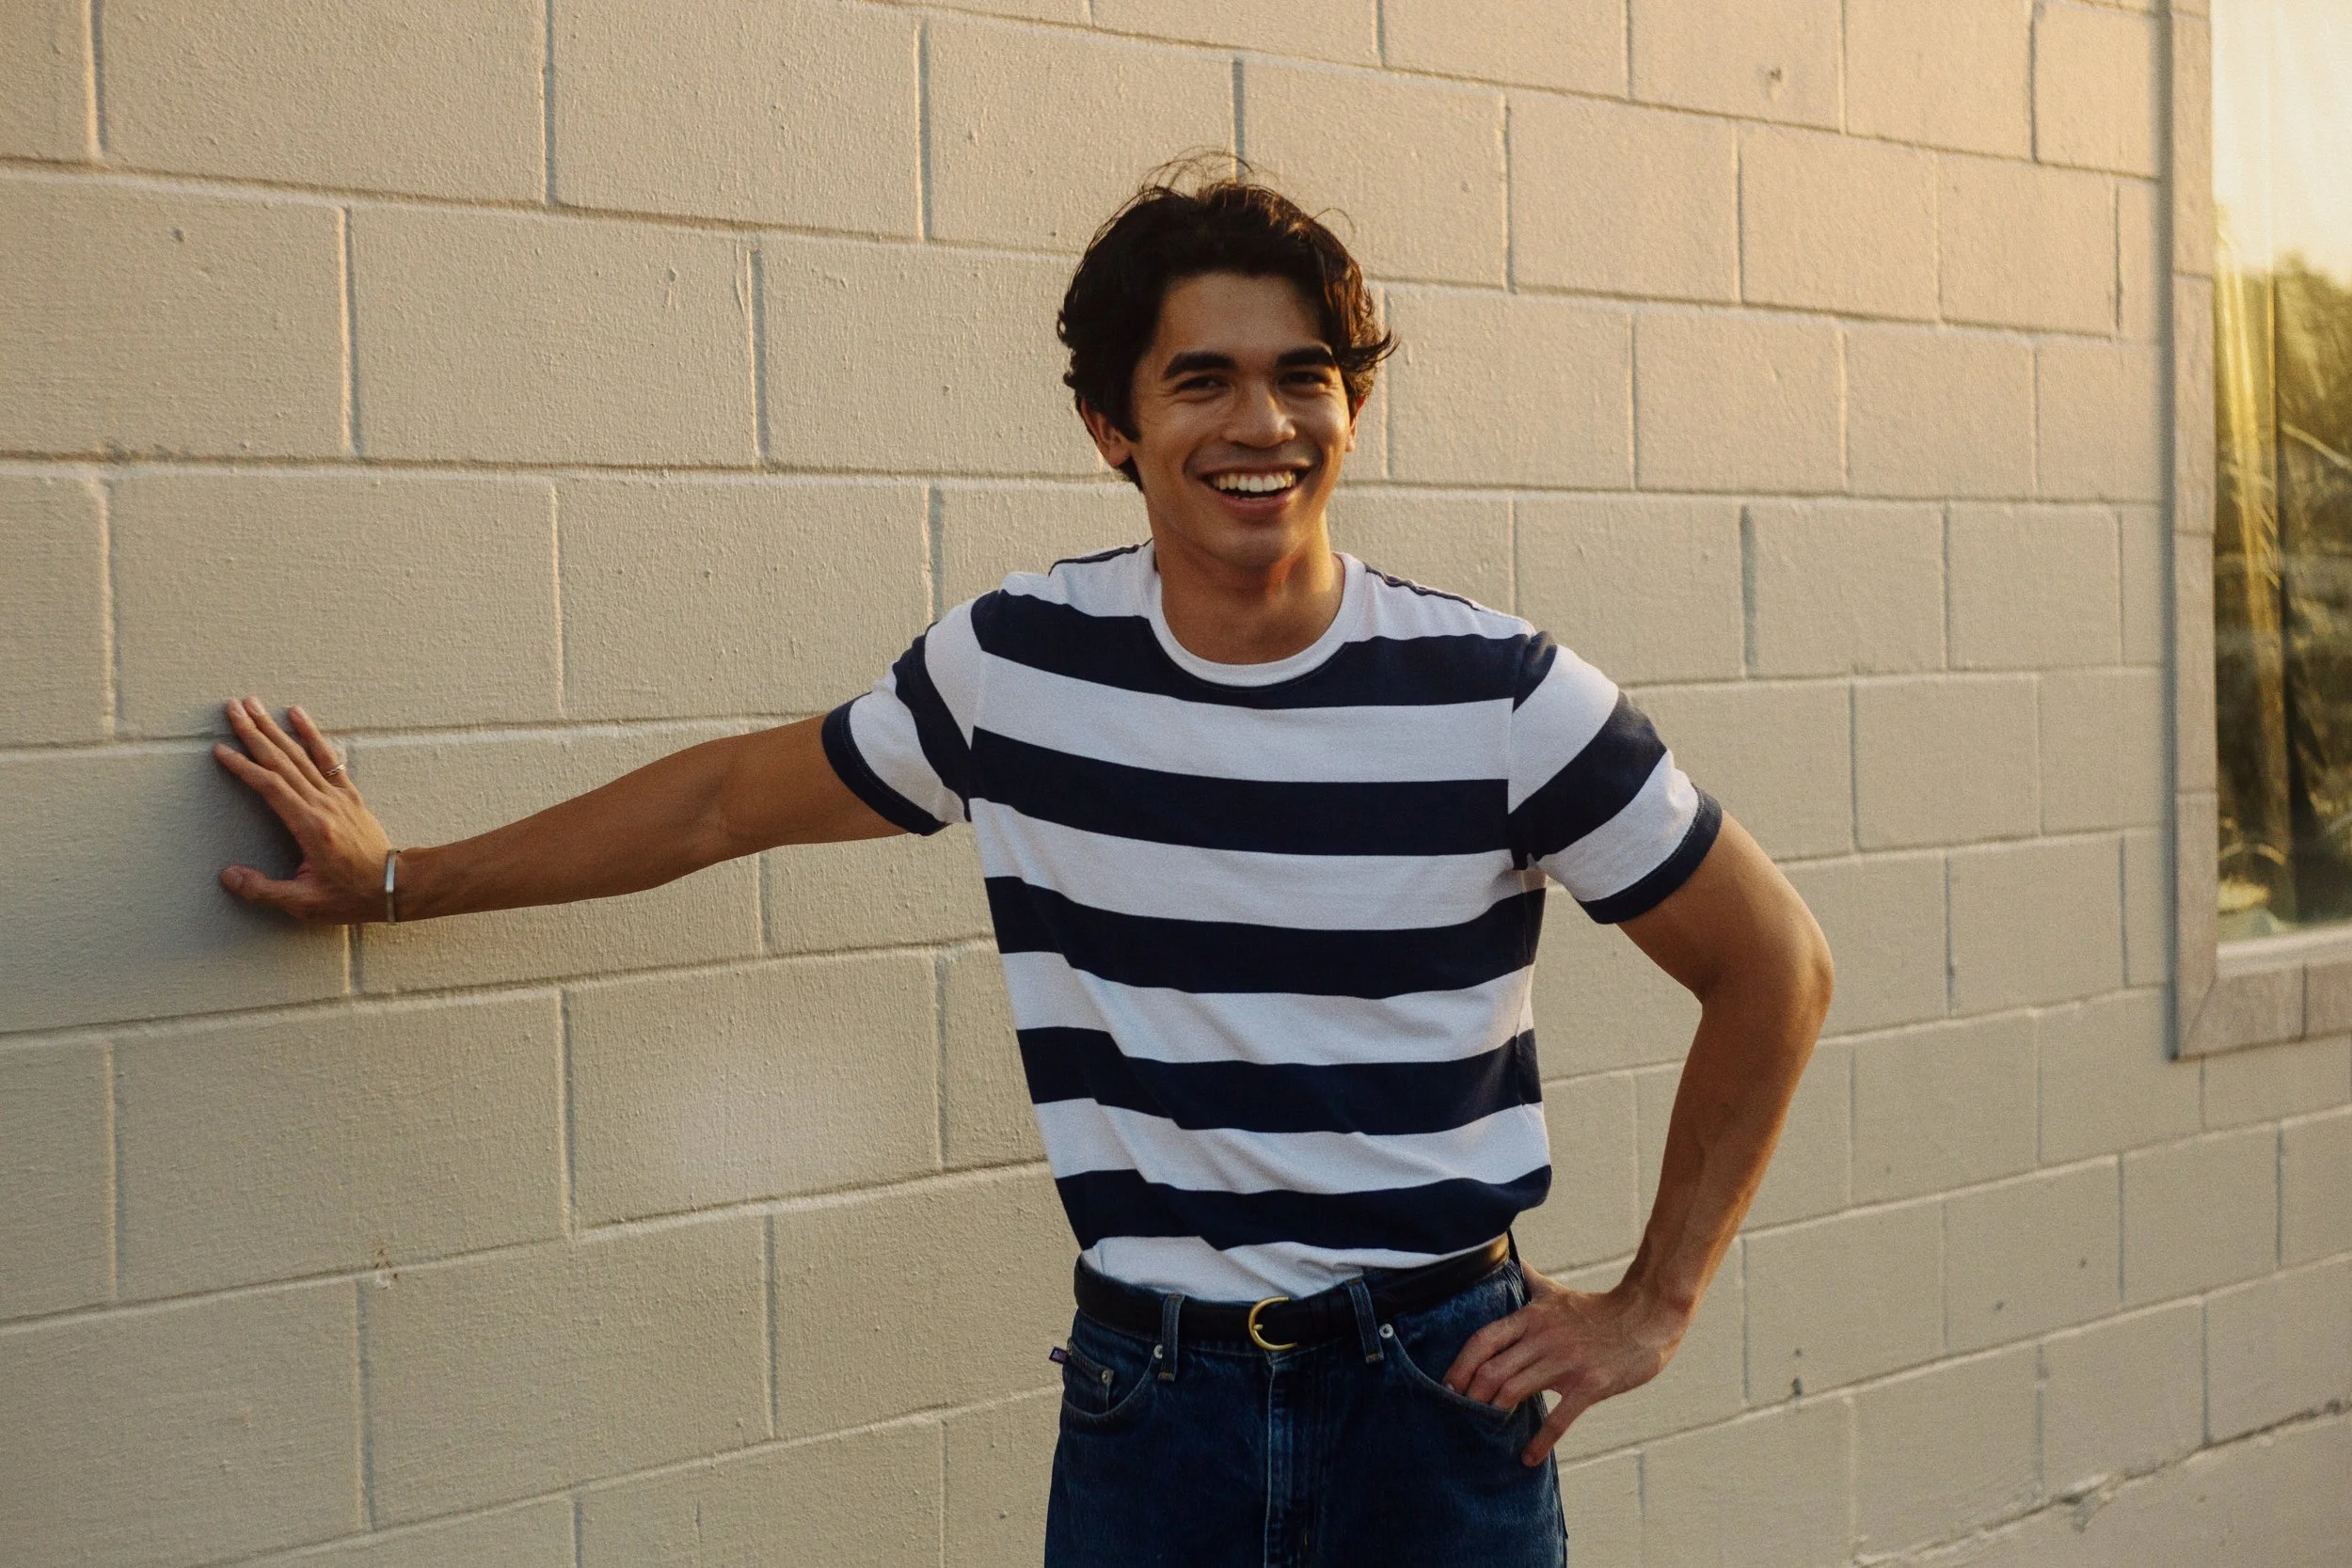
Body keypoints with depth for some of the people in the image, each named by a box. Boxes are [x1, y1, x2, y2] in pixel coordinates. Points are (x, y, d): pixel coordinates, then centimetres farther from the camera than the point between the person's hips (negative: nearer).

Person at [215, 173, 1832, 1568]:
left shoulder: (1496, 693, -10)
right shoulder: (1016, 664, -4)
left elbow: (1776, 964, 0)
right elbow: (738, 793, 11)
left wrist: (1653, 1305, 0)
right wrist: (399, 877, 19)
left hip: (1439, 1390, -1)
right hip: (1150, 1389, 1)